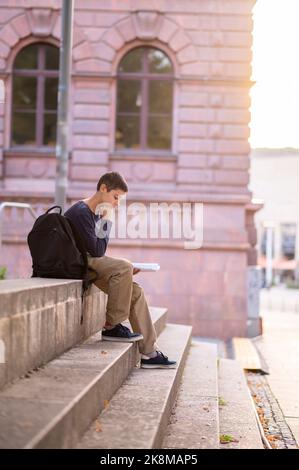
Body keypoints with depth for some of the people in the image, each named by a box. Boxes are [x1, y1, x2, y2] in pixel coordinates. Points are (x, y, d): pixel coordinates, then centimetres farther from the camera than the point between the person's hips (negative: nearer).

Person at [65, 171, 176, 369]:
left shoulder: (95, 214, 17)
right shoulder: (81, 212, -15)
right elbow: (97, 250, -18)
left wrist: (126, 268, 4)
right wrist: (107, 223, -7)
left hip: (91, 264, 10)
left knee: (135, 291, -4)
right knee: (123, 268, -28)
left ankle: (150, 352, -4)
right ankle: (111, 327, -17)